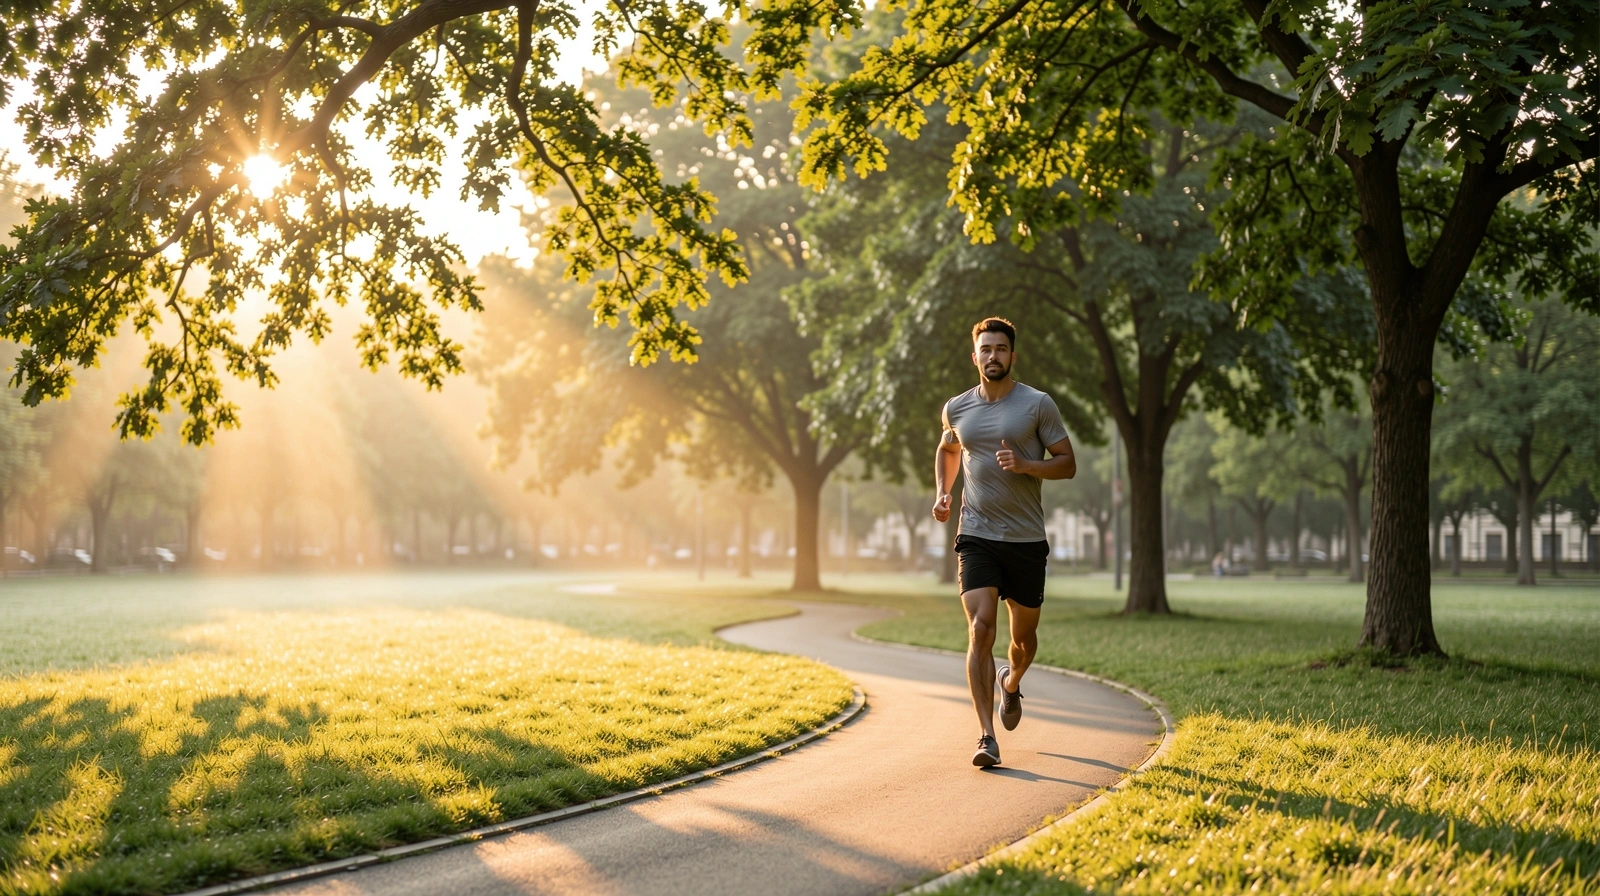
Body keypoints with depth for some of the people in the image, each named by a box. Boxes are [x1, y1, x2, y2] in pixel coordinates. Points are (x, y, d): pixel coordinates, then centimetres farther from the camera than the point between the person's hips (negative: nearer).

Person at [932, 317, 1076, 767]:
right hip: (977, 536, 1)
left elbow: (1068, 464, -1)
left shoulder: (1038, 405, -3)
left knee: (1023, 635, 12)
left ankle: (1012, 683, 48)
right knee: (980, 631, -15)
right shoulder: (957, 408, 6)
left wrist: (1024, 465, -19)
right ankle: (987, 737, -15)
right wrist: (941, 493, 10)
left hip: (1026, 540, 0)